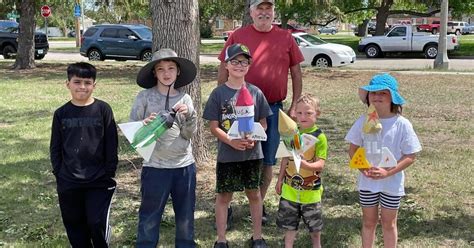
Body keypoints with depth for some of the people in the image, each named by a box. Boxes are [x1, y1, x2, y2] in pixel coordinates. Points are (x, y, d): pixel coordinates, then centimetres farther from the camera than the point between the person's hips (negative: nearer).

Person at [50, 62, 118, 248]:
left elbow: (111, 144, -2)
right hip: (68, 183, 3)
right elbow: (55, 147, 9)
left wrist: (110, 173, -4)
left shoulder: (103, 110, -4)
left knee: (98, 223, -4)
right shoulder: (61, 113, 3)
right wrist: (58, 173, 3)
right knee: (74, 225, 11)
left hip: (99, 181, -3)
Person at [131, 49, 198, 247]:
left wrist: (188, 115, -17)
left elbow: (189, 134, 0)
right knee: (149, 218, 5)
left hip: (185, 165, 3)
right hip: (155, 166, -3)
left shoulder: (185, 99, 4)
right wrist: (144, 125, -22)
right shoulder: (145, 97, -3)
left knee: (185, 216, 14)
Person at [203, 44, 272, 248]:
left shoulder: (255, 92, 1)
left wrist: (254, 138, -15)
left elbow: (263, 123, 4)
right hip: (227, 154, -2)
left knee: (254, 194, 12)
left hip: (253, 153, 2)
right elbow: (214, 126, -6)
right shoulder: (218, 93, -4)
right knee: (223, 196, 7)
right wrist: (231, 141, -21)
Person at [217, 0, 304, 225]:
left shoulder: (285, 38, 4)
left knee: (267, 161, 10)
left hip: (273, 108, 2)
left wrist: (294, 106, 5)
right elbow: (223, 71, 4)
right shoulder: (238, 36, 0)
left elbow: (296, 74, 9)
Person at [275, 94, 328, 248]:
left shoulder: (319, 137, -15)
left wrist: (306, 165, -38)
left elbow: (320, 164, -19)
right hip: (290, 187, 3)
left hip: (311, 189, -3)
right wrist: (280, 179, 11)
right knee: (289, 222, 14)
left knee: (314, 224, 15)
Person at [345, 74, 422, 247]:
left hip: (392, 183, -2)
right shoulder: (363, 121, -6)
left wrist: (387, 172, -20)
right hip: (367, 181, 2)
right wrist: (363, 168, -16)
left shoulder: (402, 124, -13)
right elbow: (353, 149, 2)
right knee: (369, 221, 15)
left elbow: (410, 156, -11)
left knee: (389, 223, 12)